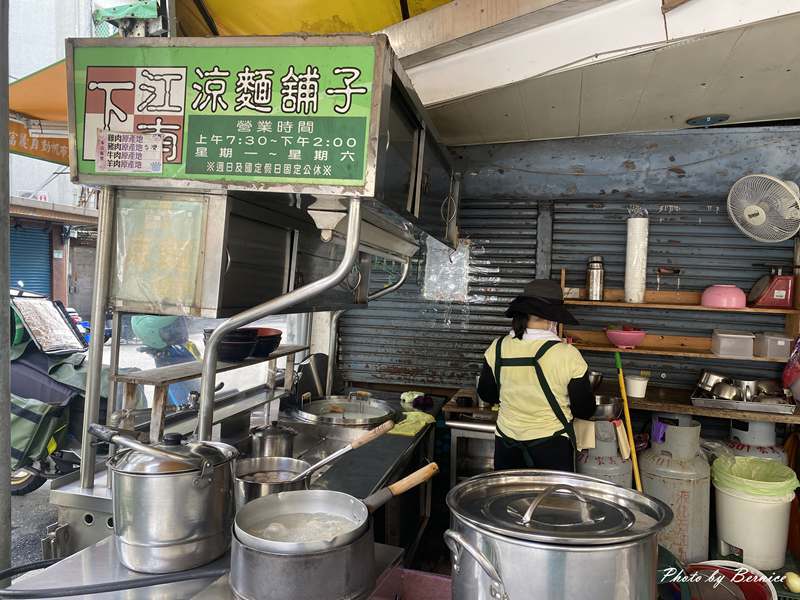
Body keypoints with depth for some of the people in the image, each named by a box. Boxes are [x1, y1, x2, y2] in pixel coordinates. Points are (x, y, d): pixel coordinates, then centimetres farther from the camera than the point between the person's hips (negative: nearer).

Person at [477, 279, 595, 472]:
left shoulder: (497, 348, -9)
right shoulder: (568, 355, -18)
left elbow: (486, 395, 5)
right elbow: (585, 411, -8)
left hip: (506, 446, 3)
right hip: (551, 448, -2)